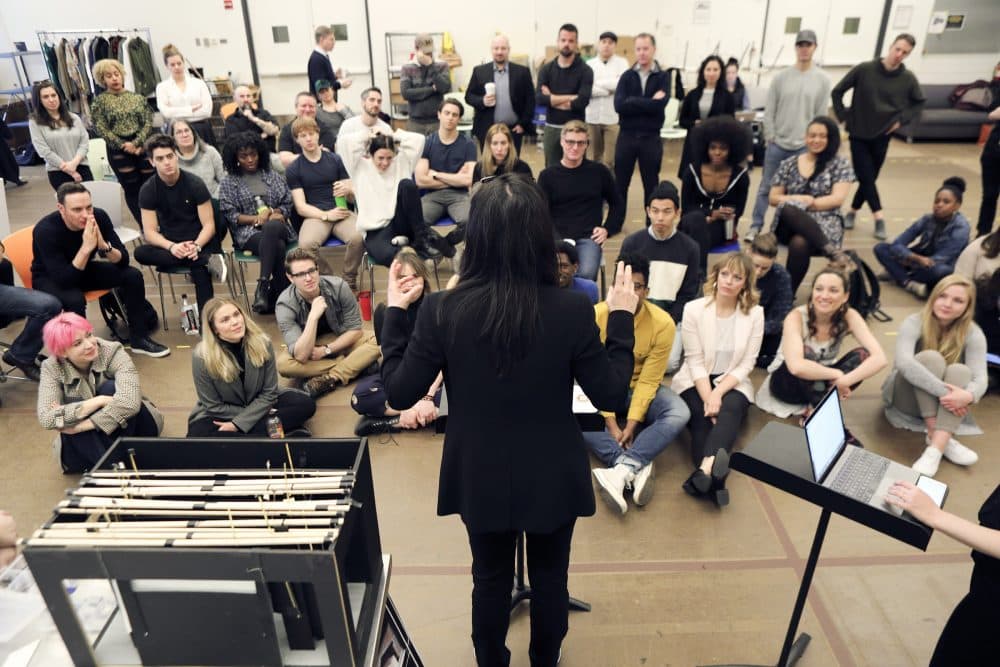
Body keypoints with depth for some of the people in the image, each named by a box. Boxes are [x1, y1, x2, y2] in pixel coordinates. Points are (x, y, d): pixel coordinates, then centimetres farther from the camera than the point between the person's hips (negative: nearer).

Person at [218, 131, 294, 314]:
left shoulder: (272, 175, 17)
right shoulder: (228, 182, 11)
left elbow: (287, 204, 12)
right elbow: (230, 215, 2)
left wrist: (271, 213, -8)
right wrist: (257, 218, -11)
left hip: (277, 227, 2)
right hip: (248, 232, -2)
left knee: (272, 227, -39)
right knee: (278, 247, -36)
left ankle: (263, 286, -36)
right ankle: (281, 297, -32)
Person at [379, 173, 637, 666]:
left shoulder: (442, 310, -21)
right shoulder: (572, 310, -21)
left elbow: (399, 393, -11)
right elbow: (611, 396, -11)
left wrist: (394, 311, -2)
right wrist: (621, 318, -2)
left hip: (480, 477, 1)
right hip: (552, 477, 0)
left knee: (490, 577, 26)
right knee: (550, 576, 26)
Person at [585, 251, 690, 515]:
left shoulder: (663, 323, -19)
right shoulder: (596, 316, -19)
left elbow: (649, 380, -15)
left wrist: (632, 423, -23)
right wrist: (610, 422, -23)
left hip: (641, 389, 1)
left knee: (679, 413, -29)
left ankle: (622, 470, -39)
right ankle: (638, 467, -34)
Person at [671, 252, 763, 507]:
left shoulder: (755, 313, -1)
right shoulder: (694, 309, -5)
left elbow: (746, 364, -5)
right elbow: (695, 361, -8)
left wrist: (718, 394, -19)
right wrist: (708, 398, -21)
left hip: (732, 383, 0)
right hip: (695, 382, 0)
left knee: (730, 409, -32)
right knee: (702, 416, -29)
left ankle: (706, 469, -56)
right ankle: (714, 477, -49)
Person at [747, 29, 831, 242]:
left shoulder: (823, 80, 1)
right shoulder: (780, 77, 1)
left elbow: (821, 115, 2)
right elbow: (769, 111, 2)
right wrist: (770, 137, -2)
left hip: (803, 147, 0)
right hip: (777, 144, 0)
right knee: (766, 187, 5)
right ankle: (755, 227, 14)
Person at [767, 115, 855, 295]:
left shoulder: (841, 165, 9)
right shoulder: (788, 164, 14)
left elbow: (837, 199, -3)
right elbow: (773, 198, 10)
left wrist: (806, 203, -11)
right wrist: (800, 200, -8)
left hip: (825, 224, -2)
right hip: (789, 225, 2)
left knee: (799, 243, -37)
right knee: (787, 208, -35)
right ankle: (832, 252, -35)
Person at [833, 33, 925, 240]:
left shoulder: (908, 79, -3)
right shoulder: (864, 70, -9)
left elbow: (919, 103, 11)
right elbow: (837, 92, -1)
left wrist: (901, 119, -3)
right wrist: (843, 116, -6)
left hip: (882, 137, 2)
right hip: (858, 135, -2)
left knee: (869, 178, 9)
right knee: (866, 177, -6)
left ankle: (853, 211, 28)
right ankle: (879, 218, -2)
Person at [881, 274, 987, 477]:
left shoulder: (972, 333, -10)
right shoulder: (915, 323, -18)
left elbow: (980, 377, -22)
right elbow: (904, 363, -35)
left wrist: (969, 395, -45)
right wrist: (942, 390, -44)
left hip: (944, 404, 3)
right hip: (907, 399, -2)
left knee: (960, 370, -28)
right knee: (929, 357, -28)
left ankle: (935, 449, -43)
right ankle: (937, 437, -36)